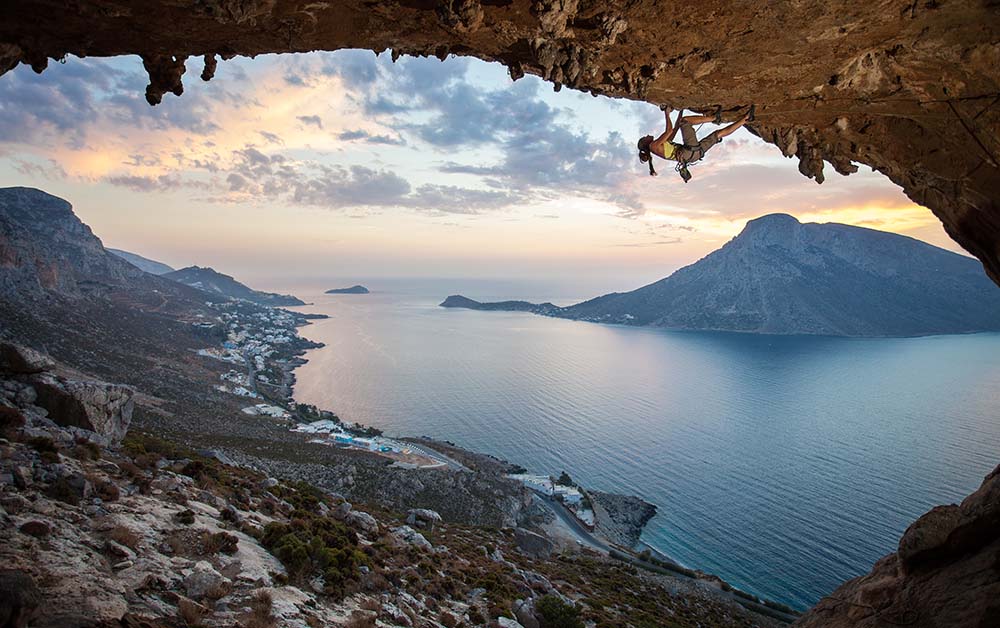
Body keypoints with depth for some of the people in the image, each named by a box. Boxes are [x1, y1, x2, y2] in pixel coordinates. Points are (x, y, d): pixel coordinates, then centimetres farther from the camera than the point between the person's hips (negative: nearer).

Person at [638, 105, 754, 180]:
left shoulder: (662, 146, 29)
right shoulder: (653, 145, 2)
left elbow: (675, 129, 35)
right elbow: (669, 131, -6)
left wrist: (680, 112, 34)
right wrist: (667, 114, 3)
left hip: (695, 152, 9)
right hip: (690, 152, -9)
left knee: (719, 133, 16)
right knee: (685, 120, -11)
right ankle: (714, 118, -6)